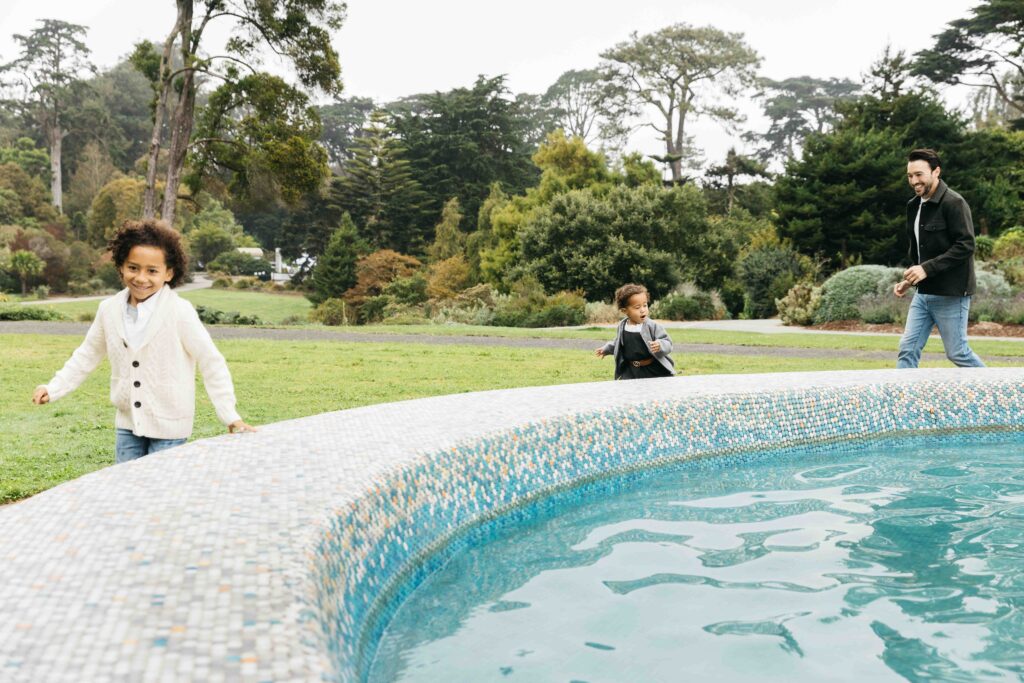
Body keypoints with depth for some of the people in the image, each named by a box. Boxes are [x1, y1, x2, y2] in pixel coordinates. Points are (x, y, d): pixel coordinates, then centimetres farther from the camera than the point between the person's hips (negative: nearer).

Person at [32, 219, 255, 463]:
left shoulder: (179, 312, -16)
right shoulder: (109, 309, 0)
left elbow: (211, 362, -13)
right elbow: (87, 355, 14)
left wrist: (230, 416, -16)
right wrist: (54, 388, 5)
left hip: (168, 427, -5)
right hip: (127, 424, 5)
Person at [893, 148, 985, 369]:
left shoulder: (953, 203, -13)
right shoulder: (914, 206, 11)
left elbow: (965, 246, -19)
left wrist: (927, 268, -24)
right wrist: (910, 279, 9)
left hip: (950, 294, -7)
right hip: (923, 293, 7)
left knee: (957, 352, 3)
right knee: (907, 349, 2)